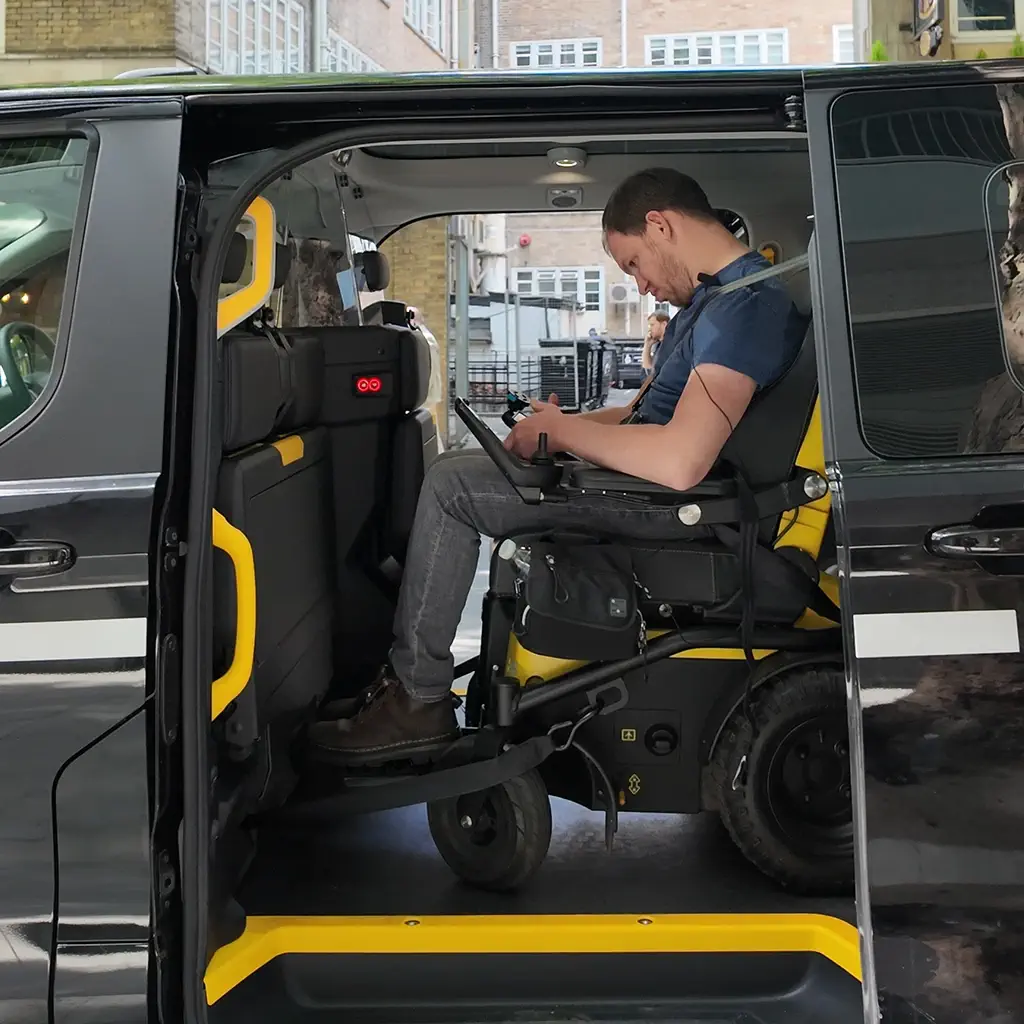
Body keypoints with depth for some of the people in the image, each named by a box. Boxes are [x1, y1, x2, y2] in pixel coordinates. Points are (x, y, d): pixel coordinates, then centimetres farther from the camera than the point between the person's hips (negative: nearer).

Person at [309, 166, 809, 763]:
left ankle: (418, 701, -4)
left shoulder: (747, 304, -21)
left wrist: (560, 430, -17)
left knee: (452, 485, -13)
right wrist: (571, 422, 6)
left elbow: (678, 463, -33)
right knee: (469, 469, 19)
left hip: (675, 506, -11)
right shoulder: (717, 293, 13)